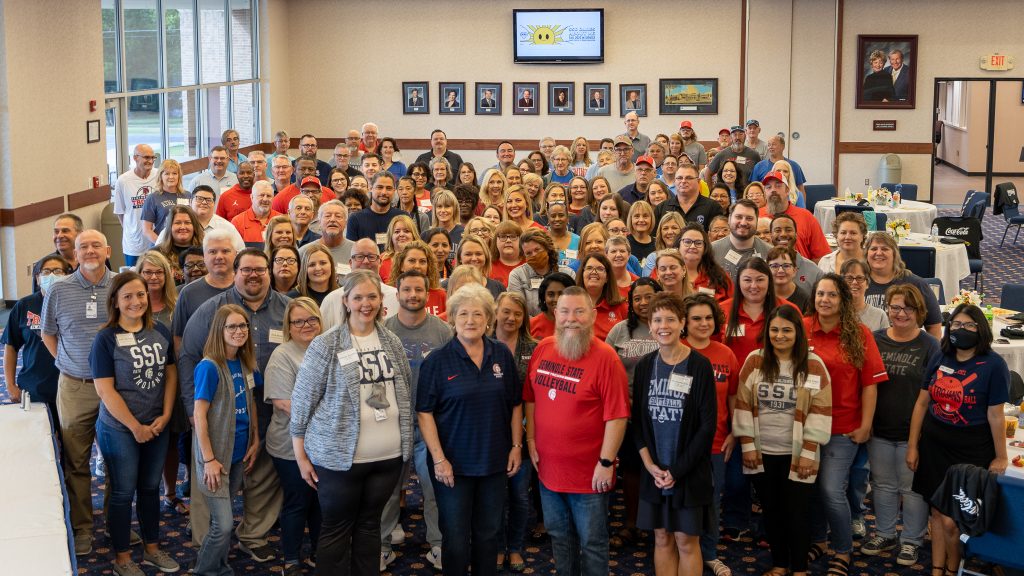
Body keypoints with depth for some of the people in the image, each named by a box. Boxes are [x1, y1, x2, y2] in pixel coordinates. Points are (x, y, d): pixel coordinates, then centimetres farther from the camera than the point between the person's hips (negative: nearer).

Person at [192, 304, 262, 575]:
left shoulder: (247, 364, 3)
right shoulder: (209, 367, -16)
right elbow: (199, 415, -16)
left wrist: (255, 441, 7)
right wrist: (209, 459, -17)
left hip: (239, 453, 6)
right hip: (216, 454, -6)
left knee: (222, 520, 15)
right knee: (224, 525, -6)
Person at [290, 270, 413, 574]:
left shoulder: (392, 342, 7)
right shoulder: (325, 346, -9)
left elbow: (406, 394, 17)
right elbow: (302, 402, -6)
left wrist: (406, 442, 15)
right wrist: (301, 456, -6)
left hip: (389, 456, 4)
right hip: (339, 456, -4)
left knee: (370, 524, 15)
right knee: (337, 529, 7)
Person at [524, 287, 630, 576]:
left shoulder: (605, 357, -16)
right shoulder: (543, 349, 1)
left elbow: (617, 416, -17)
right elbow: (531, 398, 11)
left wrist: (606, 462, -17)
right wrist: (531, 440, 5)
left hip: (589, 473, -5)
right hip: (548, 467, 6)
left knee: (592, 543, 8)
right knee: (559, 537, 21)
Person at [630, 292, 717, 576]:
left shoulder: (700, 366, -9)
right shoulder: (645, 366, 3)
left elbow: (708, 425, -10)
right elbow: (637, 419, 5)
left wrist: (677, 470, -12)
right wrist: (650, 464, -8)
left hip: (690, 472, -3)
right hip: (654, 471, 4)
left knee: (686, 541, 4)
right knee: (662, 539, 10)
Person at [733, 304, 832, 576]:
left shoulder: (814, 365, -5)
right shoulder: (754, 361, 0)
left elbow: (820, 411, -5)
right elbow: (743, 404, 3)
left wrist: (808, 452, -9)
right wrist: (747, 445, -1)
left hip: (796, 455, -2)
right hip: (762, 453, 2)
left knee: (796, 512, 1)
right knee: (771, 510, 12)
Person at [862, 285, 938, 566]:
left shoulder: (929, 346, -6)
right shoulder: (875, 340, 3)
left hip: (914, 432, -3)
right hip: (880, 429, 3)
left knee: (912, 488, 7)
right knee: (883, 485, 15)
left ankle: (911, 541, 21)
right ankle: (885, 534, 31)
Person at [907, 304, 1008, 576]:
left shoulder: (994, 365, -11)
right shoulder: (939, 361, 4)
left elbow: (995, 415, -9)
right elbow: (922, 404, 8)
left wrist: (1000, 457, -4)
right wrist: (912, 446, 8)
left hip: (972, 451, -4)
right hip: (934, 445, 5)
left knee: (954, 519, -3)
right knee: (937, 511, 11)